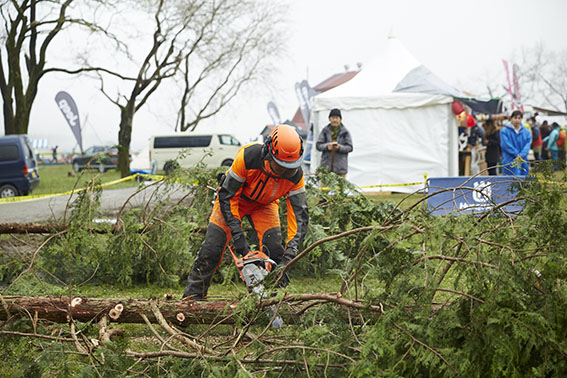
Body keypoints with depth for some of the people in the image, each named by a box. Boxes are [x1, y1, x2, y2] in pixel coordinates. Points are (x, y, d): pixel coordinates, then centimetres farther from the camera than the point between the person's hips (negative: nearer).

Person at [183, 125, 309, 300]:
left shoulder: (295, 176, -29)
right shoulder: (247, 157, -38)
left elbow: (299, 215, -23)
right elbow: (227, 196, -27)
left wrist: (289, 254, -34)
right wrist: (237, 235, -32)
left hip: (265, 205, 2)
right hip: (234, 198, -2)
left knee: (275, 252, -15)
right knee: (211, 250, -9)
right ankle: (192, 296, 5)